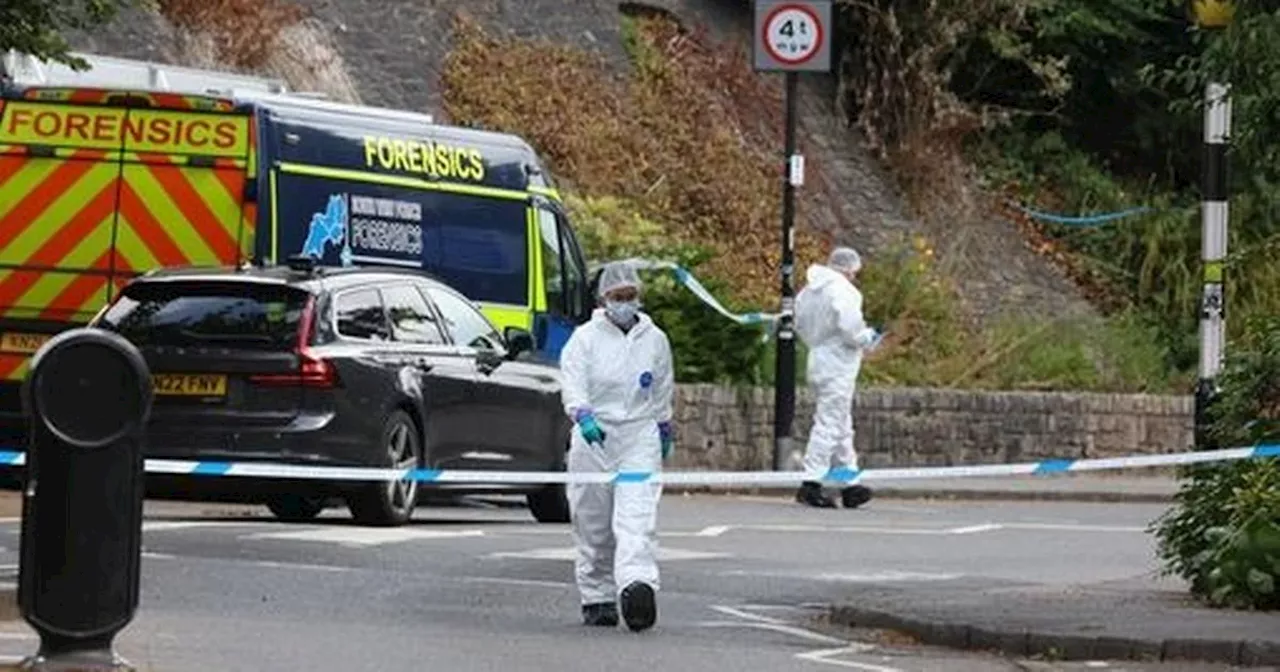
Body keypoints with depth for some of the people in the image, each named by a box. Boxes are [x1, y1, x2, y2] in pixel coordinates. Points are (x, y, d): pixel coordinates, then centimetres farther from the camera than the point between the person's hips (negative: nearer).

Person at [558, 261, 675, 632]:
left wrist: (665, 429, 31)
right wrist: (584, 416, -32)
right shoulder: (585, 338, 0)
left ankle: (637, 584, -34)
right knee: (593, 525, 4)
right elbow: (572, 383, -14)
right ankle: (597, 598, 15)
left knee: (637, 517, -17)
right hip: (593, 435, 0)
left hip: (640, 437, 1)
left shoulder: (655, 340, 10)